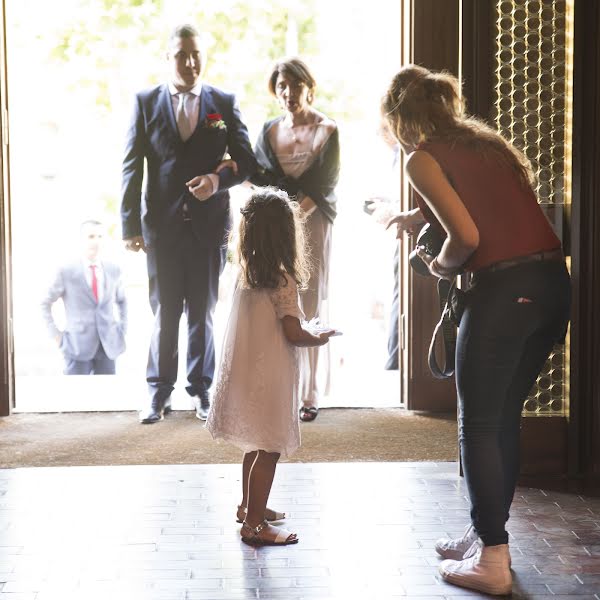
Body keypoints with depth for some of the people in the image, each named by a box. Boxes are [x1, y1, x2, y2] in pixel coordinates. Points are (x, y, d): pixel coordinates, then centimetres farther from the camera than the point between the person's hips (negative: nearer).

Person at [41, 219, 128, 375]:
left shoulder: (113, 270, 7)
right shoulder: (66, 272, -4)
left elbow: (121, 300, 24)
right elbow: (45, 303, 4)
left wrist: (122, 329, 12)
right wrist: (56, 335, -3)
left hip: (108, 346, 4)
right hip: (78, 345, -4)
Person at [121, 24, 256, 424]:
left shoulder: (225, 103, 5)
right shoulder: (146, 102, 4)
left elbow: (248, 162, 6)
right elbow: (132, 166, 2)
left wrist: (218, 179, -15)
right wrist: (131, 225, -5)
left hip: (209, 224, 0)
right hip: (162, 225, 0)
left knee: (203, 312, 9)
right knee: (164, 313, 6)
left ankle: (202, 389, 20)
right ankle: (160, 391, 17)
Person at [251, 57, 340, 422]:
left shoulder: (327, 130, 1)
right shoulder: (270, 131, 14)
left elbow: (324, 186, -7)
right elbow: (258, 177, 5)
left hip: (313, 221, -3)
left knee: (312, 305, -3)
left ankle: (311, 394, 3)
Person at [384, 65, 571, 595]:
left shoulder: (422, 158, -3)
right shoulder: (484, 139, 19)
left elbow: (467, 236, -13)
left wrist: (440, 267, 7)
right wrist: (420, 216, 38)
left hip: (506, 289, -8)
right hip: (554, 283, 8)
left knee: (478, 426, 4)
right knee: (504, 419, 19)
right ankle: (487, 534, 30)